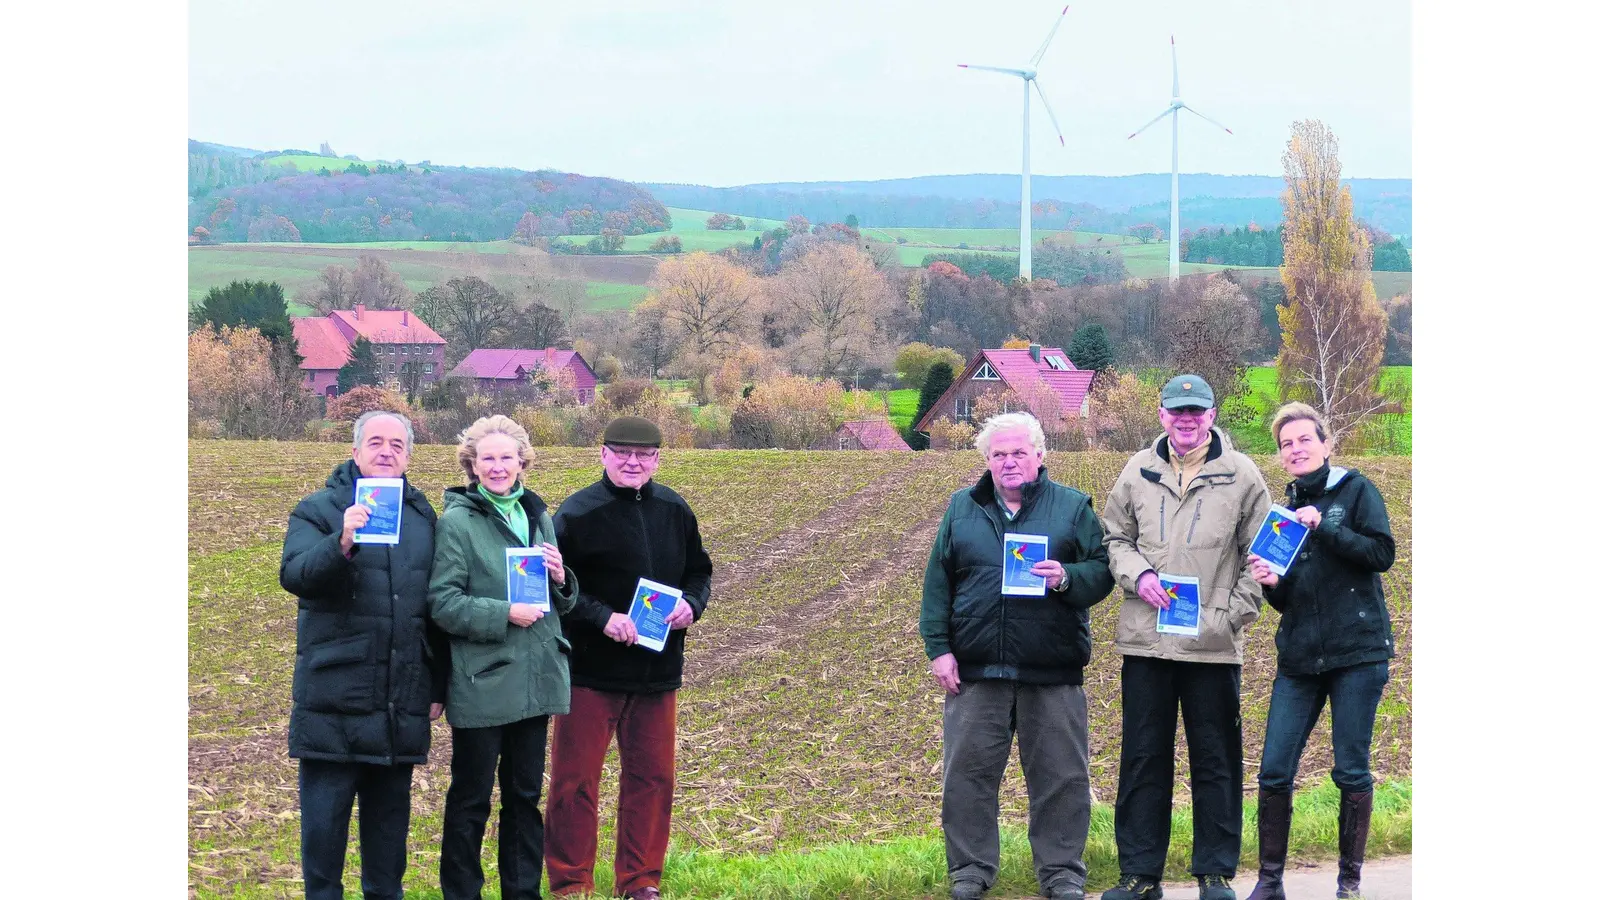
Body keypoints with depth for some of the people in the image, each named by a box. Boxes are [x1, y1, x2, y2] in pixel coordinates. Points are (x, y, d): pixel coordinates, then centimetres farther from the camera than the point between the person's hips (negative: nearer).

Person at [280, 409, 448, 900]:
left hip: (402, 704, 4)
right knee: (324, 815, 0)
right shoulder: (319, 509, -1)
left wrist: (438, 685, 13)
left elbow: (437, 606, 16)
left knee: (390, 814, 11)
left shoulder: (422, 515, 13)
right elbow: (293, 574, -19)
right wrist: (342, 544, -37)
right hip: (334, 699, -4)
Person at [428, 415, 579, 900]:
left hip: (536, 680, 6)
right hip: (482, 685, -6)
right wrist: (505, 613, -23)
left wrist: (559, 578, -4)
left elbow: (562, 604, 17)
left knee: (525, 796, 15)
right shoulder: (457, 522, -10)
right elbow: (443, 603, -15)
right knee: (471, 800, 5)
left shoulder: (538, 517, 10)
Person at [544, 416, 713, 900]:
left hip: (658, 672, 5)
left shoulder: (674, 511, 7)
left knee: (652, 777, 10)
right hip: (592, 672, -5)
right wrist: (603, 618, -23)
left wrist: (691, 604, -5)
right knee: (576, 780, 0)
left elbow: (698, 571, 16)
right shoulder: (578, 513, -10)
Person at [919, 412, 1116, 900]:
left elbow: (1102, 570, 2)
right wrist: (938, 647, 1)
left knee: (1060, 777, 3)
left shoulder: (1073, 507, 5)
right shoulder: (962, 508, 10)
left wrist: (1067, 577, -19)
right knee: (969, 773, 4)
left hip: (1052, 673, -1)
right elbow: (938, 582, 9)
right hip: (975, 668, 1)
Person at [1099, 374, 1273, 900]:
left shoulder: (1241, 476, 1)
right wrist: (1137, 576, -3)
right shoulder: (1138, 473, 8)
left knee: (1215, 761, 4)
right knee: (1143, 758, 6)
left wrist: (1232, 615, -5)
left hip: (1214, 644, -2)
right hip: (1145, 639, 2)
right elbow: (1114, 537, 17)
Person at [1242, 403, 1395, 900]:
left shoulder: (1355, 491, 1)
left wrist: (1324, 527, -18)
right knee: (1274, 771, -3)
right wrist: (1271, 583, -4)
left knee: (1352, 771, -1)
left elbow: (1382, 553, -11)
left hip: (1357, 653, -4)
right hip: (1300, 658, 5)